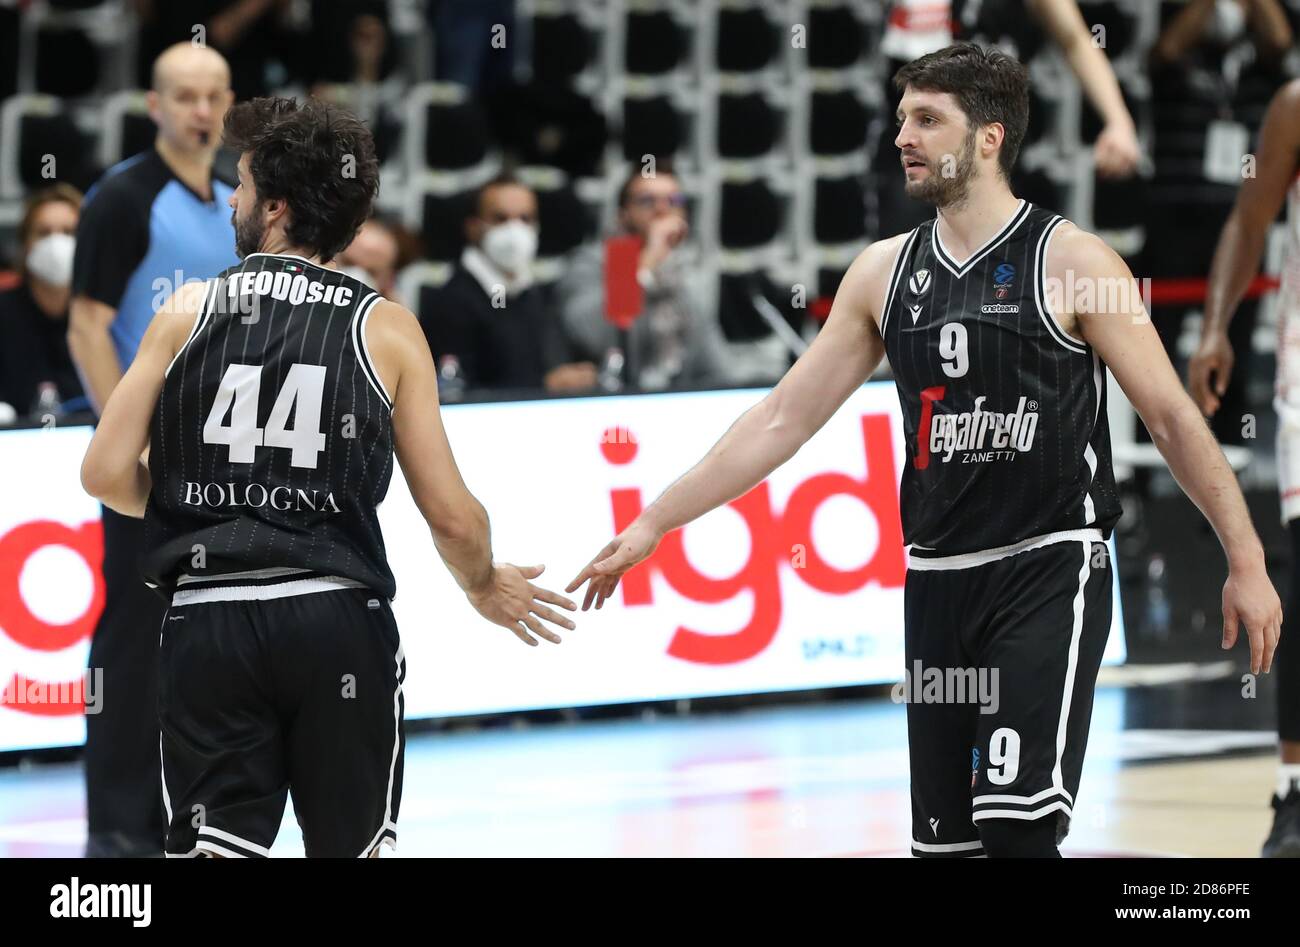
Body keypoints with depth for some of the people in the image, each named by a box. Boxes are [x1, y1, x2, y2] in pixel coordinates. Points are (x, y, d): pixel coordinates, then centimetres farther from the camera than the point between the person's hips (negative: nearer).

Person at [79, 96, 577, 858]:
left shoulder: (188, 313, 4)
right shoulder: (385, 329, 3)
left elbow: (108, 474, 0)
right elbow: (450, 515, 1)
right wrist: (487, 587, 23)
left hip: (210, 623, 0)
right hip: (338, 623, 0)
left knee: (215, 851, 0)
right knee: (351, 851, 13)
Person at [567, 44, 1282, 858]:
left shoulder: (1070, 261, -6)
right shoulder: (885, 271, 8)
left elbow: (1173, 414, -3)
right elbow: (781, 421, 11)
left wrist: (1247, 562, -5)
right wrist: (653, 524, 8)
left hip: (1050, 569, -5)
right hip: (937, 577, 5)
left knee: (1017, 827, -20)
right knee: (943, 839, 7)